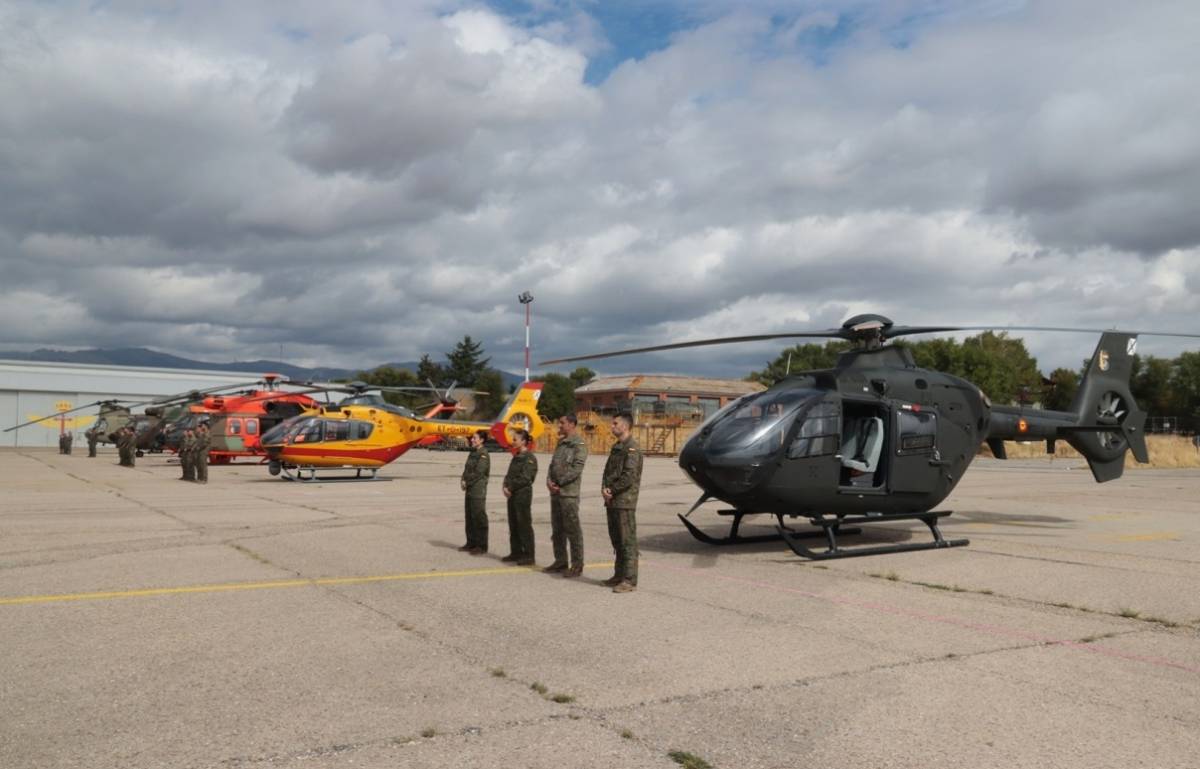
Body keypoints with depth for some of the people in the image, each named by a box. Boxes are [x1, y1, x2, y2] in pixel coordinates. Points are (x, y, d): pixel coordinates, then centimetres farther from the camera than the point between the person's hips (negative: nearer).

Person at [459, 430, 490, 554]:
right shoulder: (472, 453, 16)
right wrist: (463, 480, -1)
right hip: (470, 489, 9)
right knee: (469, 516, 13)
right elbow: (467, 469, 16)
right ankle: (471, 543, 22)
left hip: (478, 489, -9)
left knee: (479, 517, -7)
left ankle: (482, 546, -3)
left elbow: (478, 472, -17)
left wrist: (467, 482, -9)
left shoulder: (483, 454, -11)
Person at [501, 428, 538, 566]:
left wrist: (511, 488, -11)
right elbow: (509, 475, 15)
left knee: (524, 525, -6)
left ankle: (528, 556, -2)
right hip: (513, 495, 9)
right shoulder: (516, 457, 16)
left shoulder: (529, 458, -11)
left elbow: (525, 478, -17)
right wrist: (506, 487, -2)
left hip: (523, 494, -9)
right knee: (513, 525, 13)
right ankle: (516, 553, 22)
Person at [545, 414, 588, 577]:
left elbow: (576, 469, -17)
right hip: (555, 492, 9)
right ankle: (560, 561, 22)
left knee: (572, 529, -5)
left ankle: (577, 565, 0)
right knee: (557, 529, 13)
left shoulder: (578, 445, -9)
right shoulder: (560, 443, 18)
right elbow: (553, 464, 18)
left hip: (569, 493, -9)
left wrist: (559, 483, -15)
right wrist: (549, 480, -1)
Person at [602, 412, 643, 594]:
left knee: (627, 541, -6)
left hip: (625, 502, -9)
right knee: (616, 540, 15)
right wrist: (604, 488, -1)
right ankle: (619, 575, 24)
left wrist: (611, 490, -11)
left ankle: (630, 580, -4)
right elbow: (608, 471, 17)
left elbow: (629, 476, -19)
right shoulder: (616, 447, 17)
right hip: (612, 501, 9)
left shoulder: (632, 448, -12)